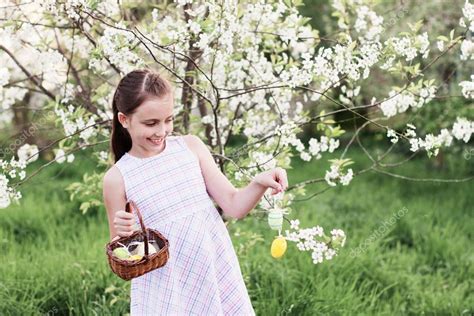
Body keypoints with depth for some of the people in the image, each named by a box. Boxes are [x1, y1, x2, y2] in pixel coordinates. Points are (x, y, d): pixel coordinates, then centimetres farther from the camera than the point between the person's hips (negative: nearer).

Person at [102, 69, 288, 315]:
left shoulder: (191, 146, -1)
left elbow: (234, 206, -1)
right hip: (163, 293, -2)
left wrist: (259, 183, -19)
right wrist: (122, 235, -21)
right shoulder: (117, 179, -6)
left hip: (218, 276, 2)